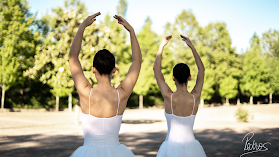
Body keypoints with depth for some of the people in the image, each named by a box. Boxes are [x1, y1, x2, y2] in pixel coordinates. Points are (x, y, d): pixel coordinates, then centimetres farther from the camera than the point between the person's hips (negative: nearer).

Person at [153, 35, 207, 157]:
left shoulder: (168, 96, -12)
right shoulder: (195, 97, -7)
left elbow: (156, 69, 1)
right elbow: (202, 70, 9)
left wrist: (162, 46, 9)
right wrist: (192, 46, 14)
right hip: (191, 147, 2)